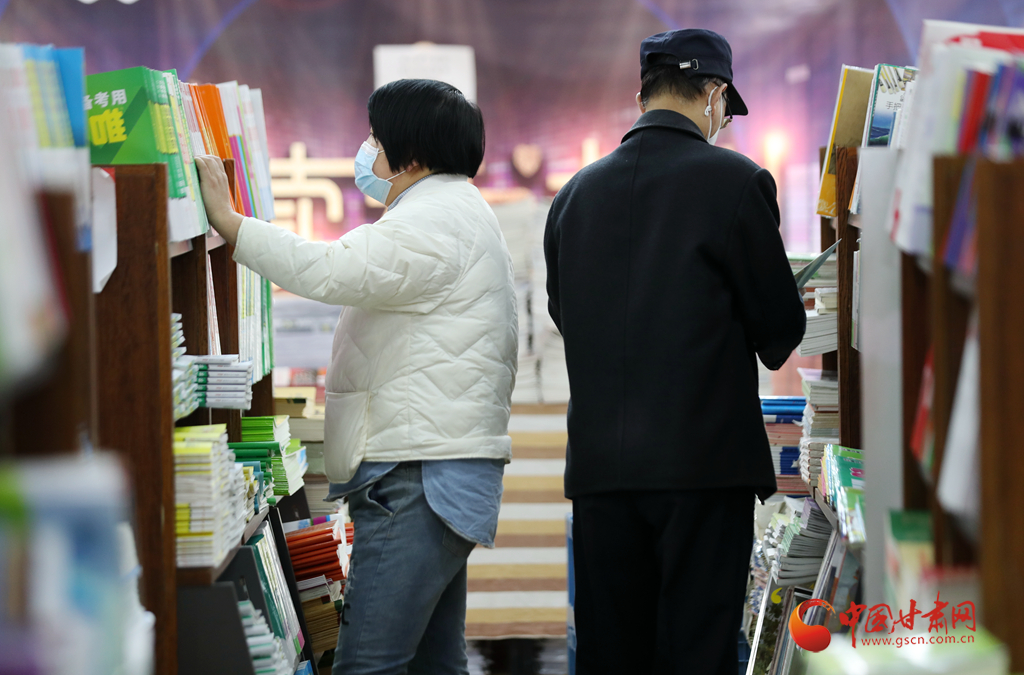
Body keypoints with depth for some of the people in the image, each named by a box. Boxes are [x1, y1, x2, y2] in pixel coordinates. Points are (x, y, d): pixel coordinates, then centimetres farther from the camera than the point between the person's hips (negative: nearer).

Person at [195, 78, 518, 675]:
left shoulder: (435, 219, -13)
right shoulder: (457, 211, 24)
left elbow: (330, 271, -25)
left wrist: (228, 221, -20)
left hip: (420, 479, -12)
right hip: (429, 474, 12)